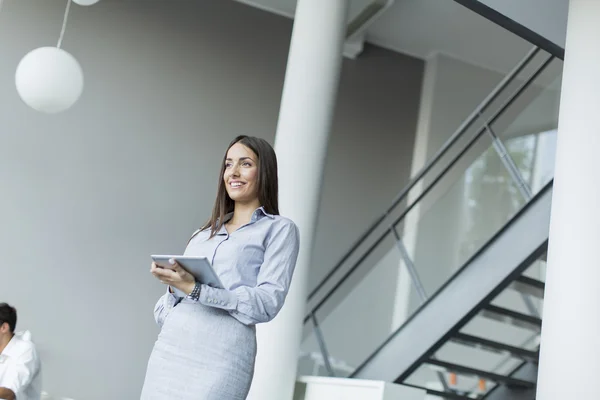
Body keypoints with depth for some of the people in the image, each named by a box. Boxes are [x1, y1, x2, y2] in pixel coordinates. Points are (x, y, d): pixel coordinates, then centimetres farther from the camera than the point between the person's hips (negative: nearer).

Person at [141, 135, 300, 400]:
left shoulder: (279, 230, 5)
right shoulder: (202, 235, 20)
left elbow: (267, 302, -8)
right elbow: (163, 311, 17)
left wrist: (195, 289, -15)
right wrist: (174, 286, -6)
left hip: (220, 356, -5)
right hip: (168, 349, 5)